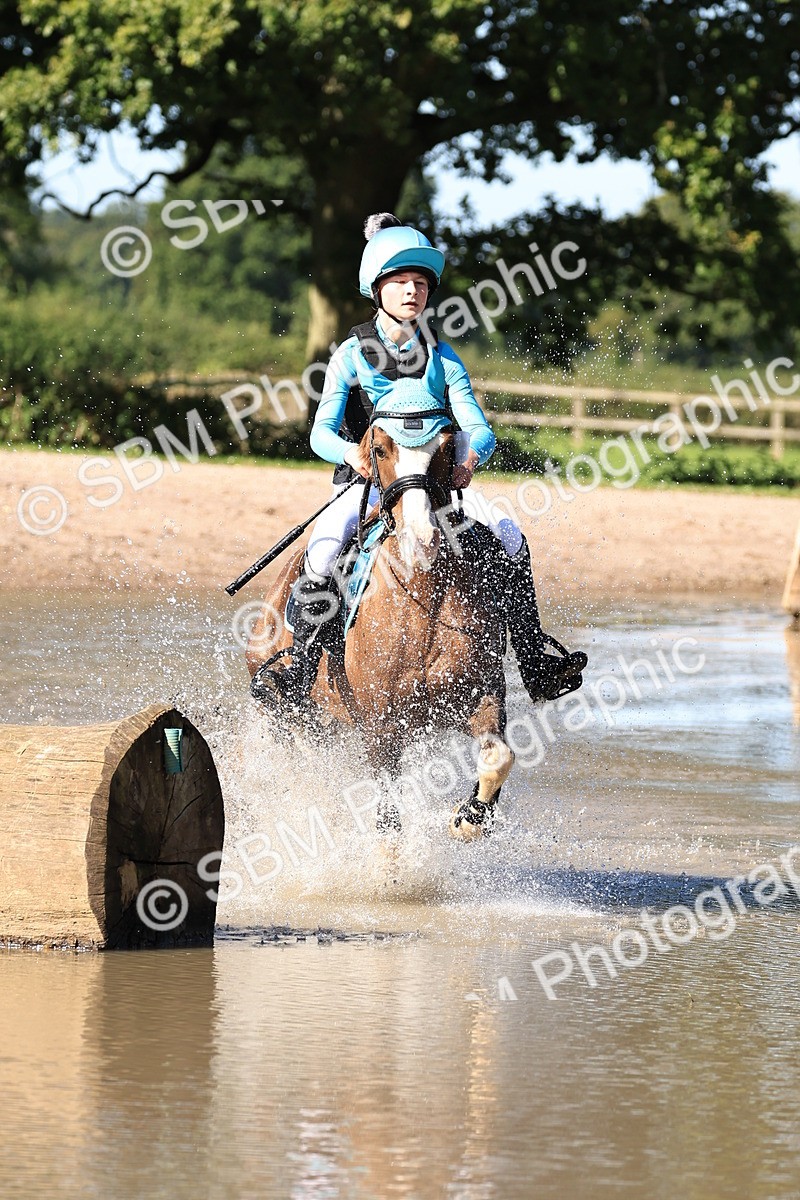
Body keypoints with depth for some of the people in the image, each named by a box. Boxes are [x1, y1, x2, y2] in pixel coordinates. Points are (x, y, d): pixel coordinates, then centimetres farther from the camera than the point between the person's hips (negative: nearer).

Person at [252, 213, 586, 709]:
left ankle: (536, 665, -12)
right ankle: (298, 674, -30)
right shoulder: (352, 355, 0)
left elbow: (480, 429, -3)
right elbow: (322, 431, -9)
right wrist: (351, 453, -33)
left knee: (508, 536, -17)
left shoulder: (443, 358, 7)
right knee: (325, 548, -33)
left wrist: (471, 457, -28)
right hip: (363, 482, -3)